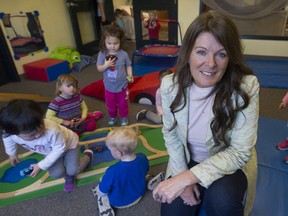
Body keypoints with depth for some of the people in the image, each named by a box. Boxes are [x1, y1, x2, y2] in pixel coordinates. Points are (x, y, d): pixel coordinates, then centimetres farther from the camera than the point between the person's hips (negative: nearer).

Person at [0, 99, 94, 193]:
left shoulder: (52, 130, -48)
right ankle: (68, 177, 22)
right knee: (56, 174, -15)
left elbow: (59, 149, -31)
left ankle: (88, 155, 21)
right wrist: (11, 153, 14)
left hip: (69, 143, -4)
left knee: (73, 170, -11)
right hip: (51, 150, 4)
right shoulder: (9, 133, -30)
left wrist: (41, 166, -27)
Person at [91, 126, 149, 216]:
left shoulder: (113, 171, -40)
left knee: (100, 193, 20)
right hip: (139, 194, 5)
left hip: (120, 202, -5)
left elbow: (102, 192, -23)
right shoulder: (142, 158, -25)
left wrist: (96, 190, 0)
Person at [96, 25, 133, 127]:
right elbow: (99, 69, -8)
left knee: (122, 104, 17)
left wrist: (130, 75, -19)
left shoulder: (123, 54, -13)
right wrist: (106, 65, -28)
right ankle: (112, 117, 45)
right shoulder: (102, 54, -11)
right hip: (109, 87, 1)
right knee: (110, 105, 19)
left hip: (122, 86, -1)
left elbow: (128, 65, -2)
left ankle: (124, 118, 41)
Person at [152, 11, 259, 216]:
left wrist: (188, 177, -30)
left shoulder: (246, 87, -25)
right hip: (186, 161, 2)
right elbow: (170, 133, -4)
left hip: (230, 163, -1)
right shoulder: (170, 85, -17)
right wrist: (181, 174, -14)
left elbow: (239, 152, -22)